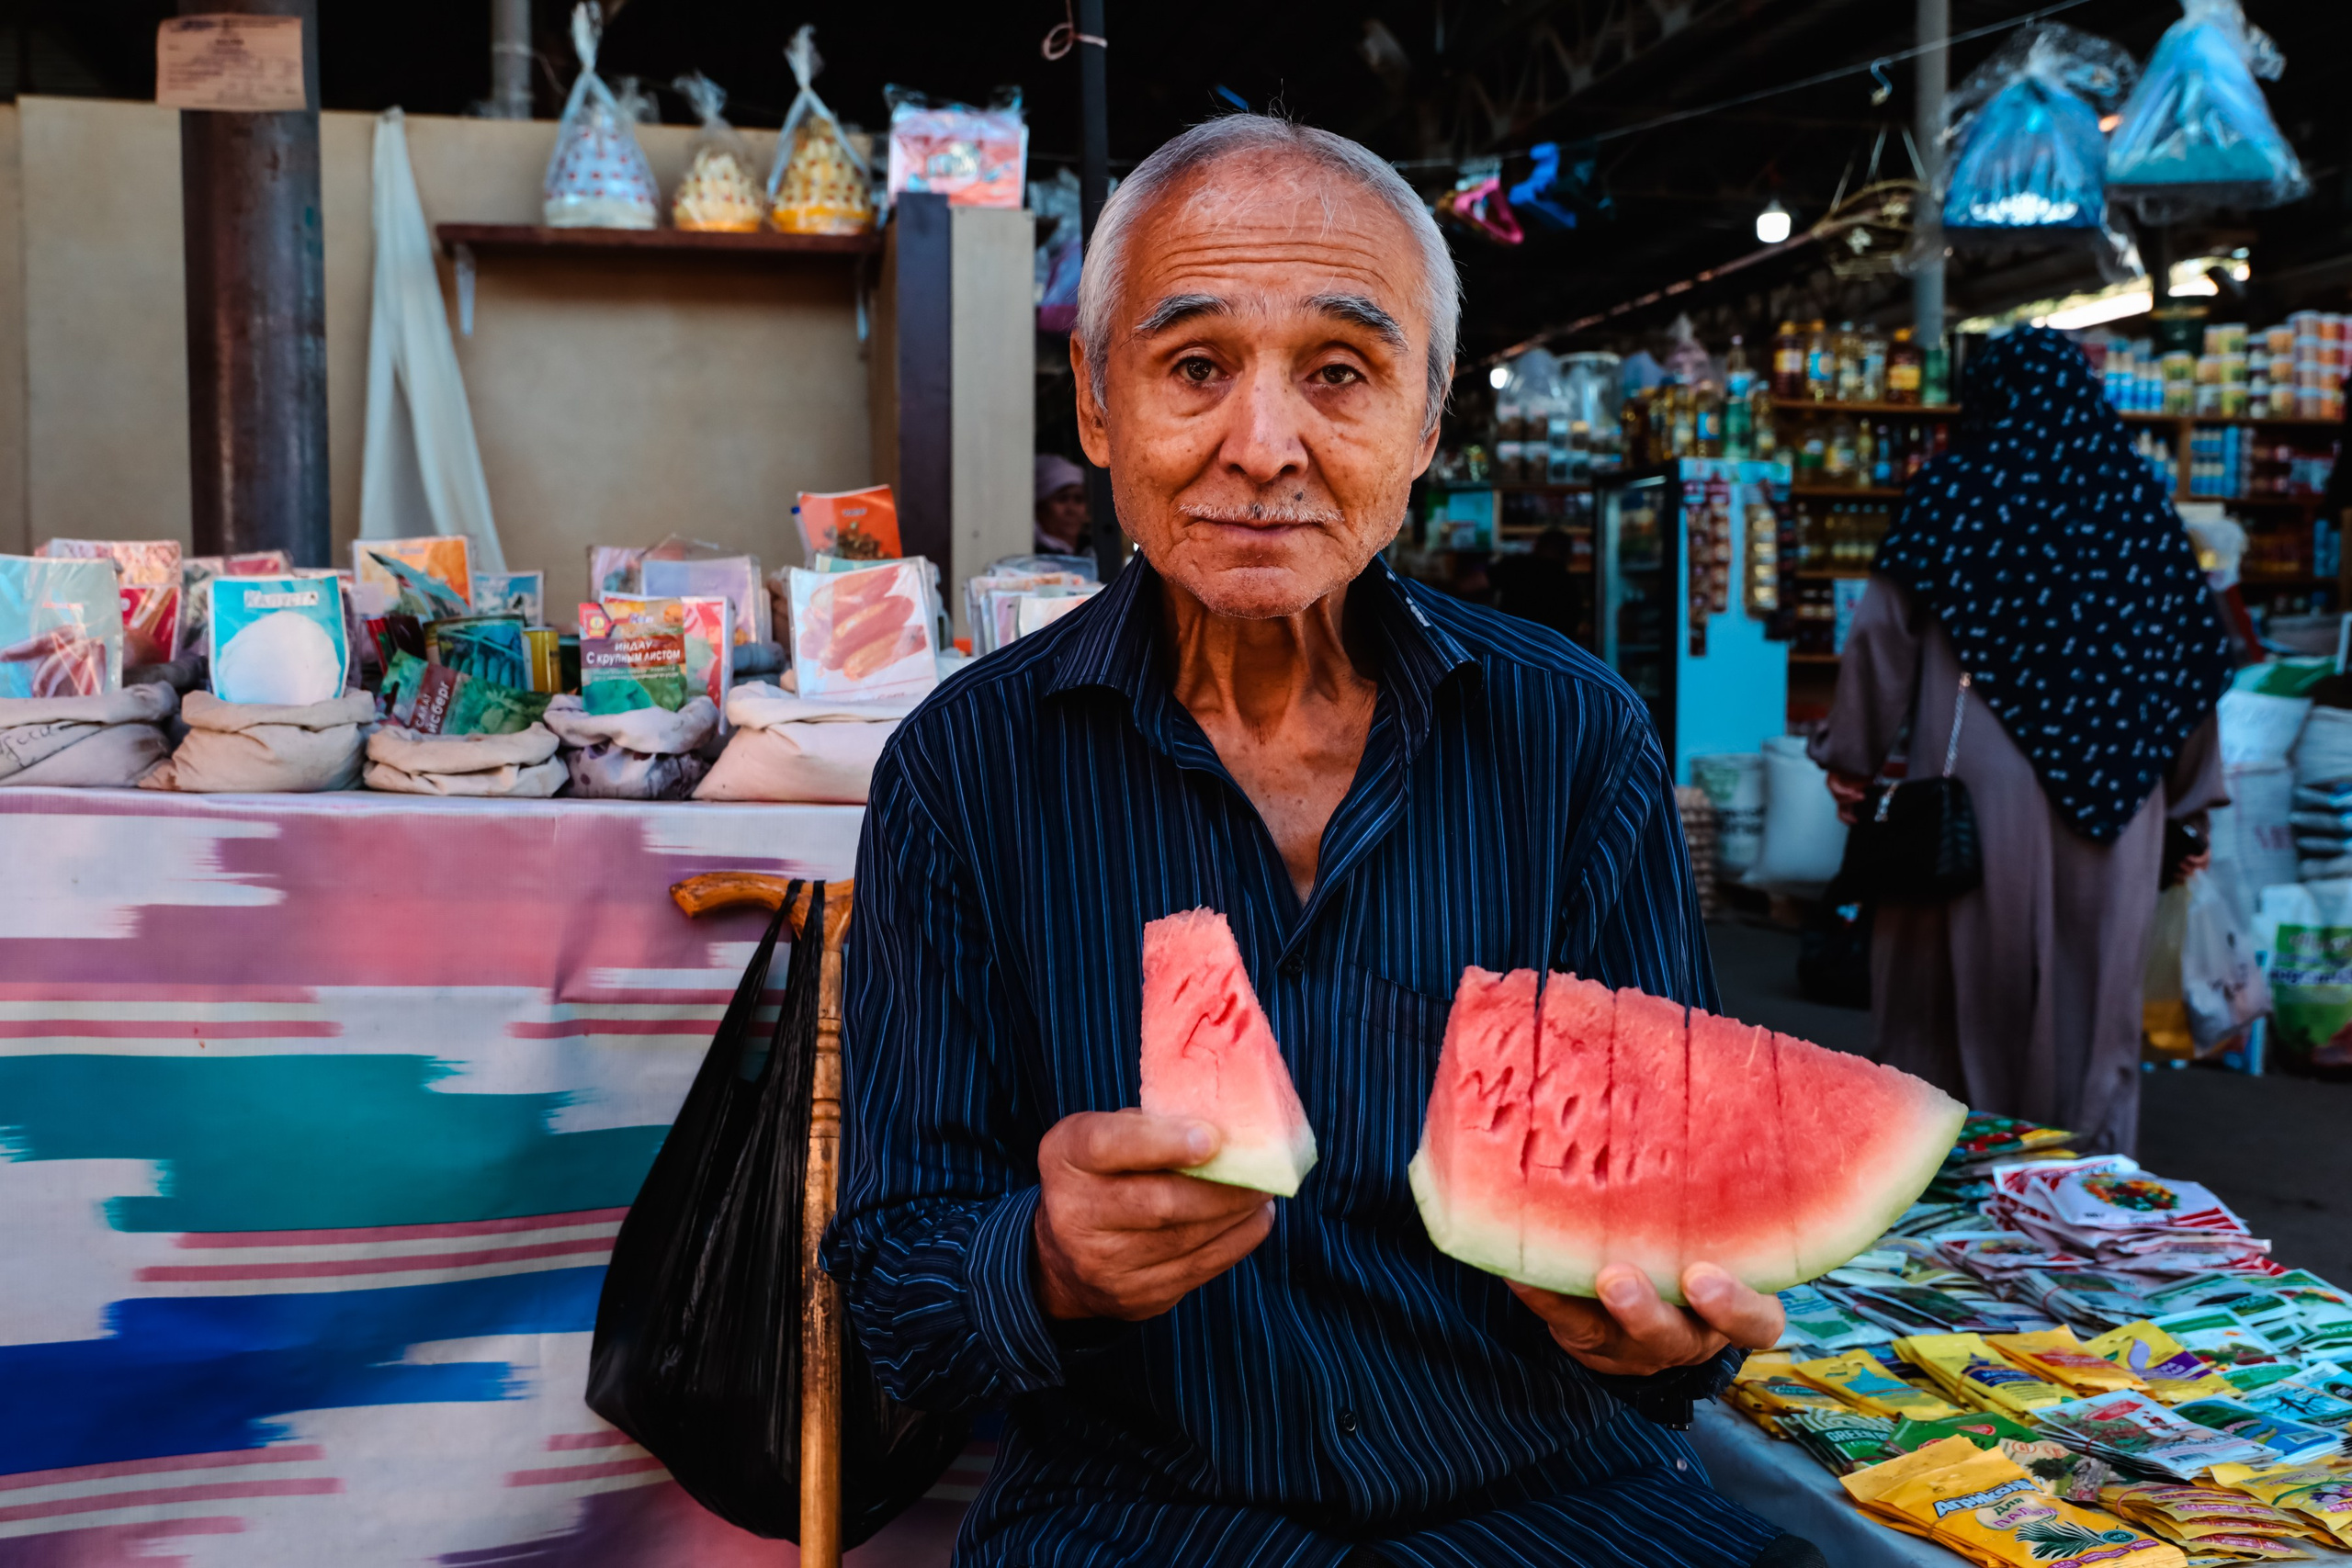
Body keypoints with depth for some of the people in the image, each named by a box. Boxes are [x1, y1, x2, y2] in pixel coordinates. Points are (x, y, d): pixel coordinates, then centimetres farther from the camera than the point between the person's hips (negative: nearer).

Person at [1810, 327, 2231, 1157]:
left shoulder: (1956, 491, 0)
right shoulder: (2140, 502, 9)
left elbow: (1884, 629, -5)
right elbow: (2194, 661, 10)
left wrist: (1851, 758, 2)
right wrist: (2192, 806, 17)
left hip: (1981, 788, -3)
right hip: (2109, 800, 3)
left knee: (1964, 975, 7)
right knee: (2093, 995, 10)